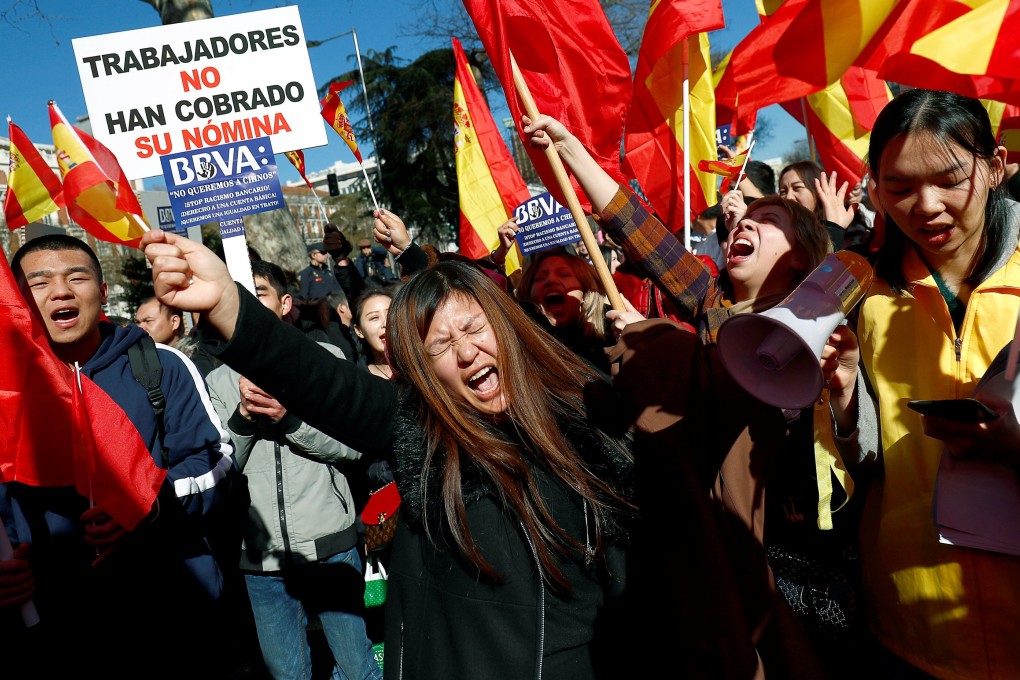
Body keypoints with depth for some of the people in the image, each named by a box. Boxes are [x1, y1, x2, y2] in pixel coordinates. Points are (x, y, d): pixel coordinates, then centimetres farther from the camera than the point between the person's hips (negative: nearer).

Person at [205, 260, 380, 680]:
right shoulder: (220, 381, 5)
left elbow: (351, 445, -7)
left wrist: (289, 416, -20)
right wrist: (243, 416, -14)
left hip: (330, 545, -2)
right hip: (261, 555, 2)